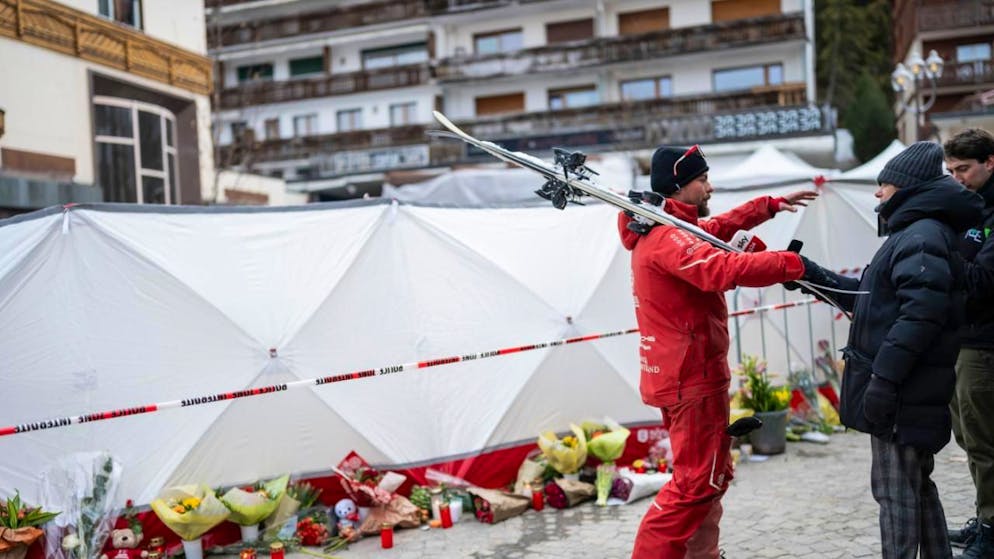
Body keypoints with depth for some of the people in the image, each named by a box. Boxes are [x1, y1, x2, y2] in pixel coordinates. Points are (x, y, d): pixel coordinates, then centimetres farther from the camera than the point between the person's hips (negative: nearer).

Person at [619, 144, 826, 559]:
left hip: (683, 373, 11)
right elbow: (723, 269, -36)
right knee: (696, 481, -6)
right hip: (691, 376, -11)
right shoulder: (668, 239, -21)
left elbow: (718, 227, 27)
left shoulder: (668, 230, 13)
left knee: (710, 474, 19)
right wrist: (793, 265, -36)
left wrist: (770, 205, 23)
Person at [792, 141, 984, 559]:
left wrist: (883, 377, -28)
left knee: (895, 489, -4)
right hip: (911, 391, 10)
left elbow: (919, 313, -26)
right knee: (916, 484, 20)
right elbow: (877, 299, 25)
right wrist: (819, 279, 22)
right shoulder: (913, 233, 18)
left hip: (901, 394, -10)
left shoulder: (921, 236, -15)